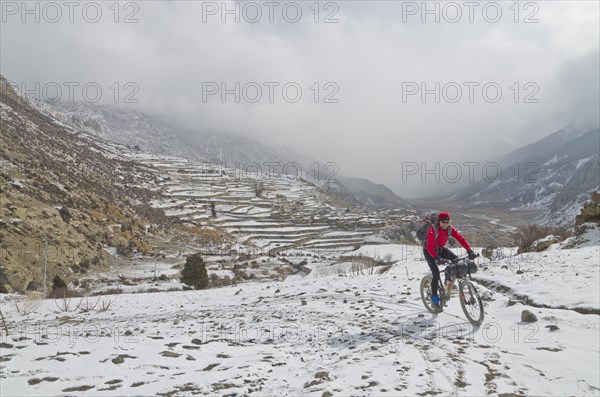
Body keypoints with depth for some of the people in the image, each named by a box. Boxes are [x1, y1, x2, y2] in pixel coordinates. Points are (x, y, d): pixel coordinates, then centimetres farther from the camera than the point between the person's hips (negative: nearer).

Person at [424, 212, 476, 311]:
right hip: (429, 250, -5)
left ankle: (448, 277, 10)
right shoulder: (433, 229, -31)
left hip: (440, 248, 5)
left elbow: (461, 238, -23)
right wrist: (437, 257, -53)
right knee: (436, 273, -17)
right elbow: (430, 246, -38)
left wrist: (470, 251, -35)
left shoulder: (450, 228, -16)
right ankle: (434, 300, -5)